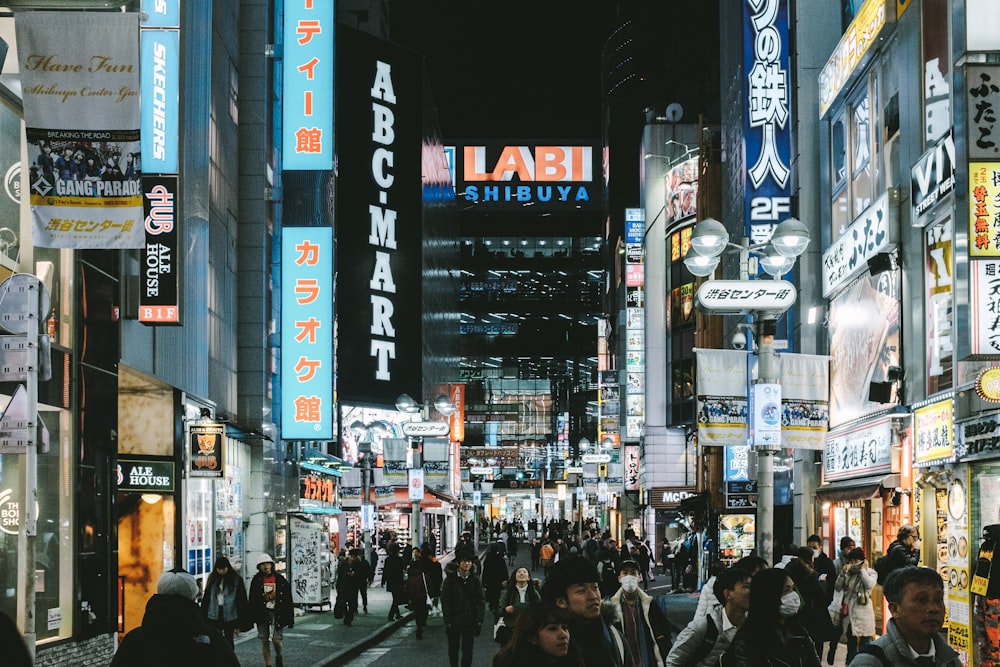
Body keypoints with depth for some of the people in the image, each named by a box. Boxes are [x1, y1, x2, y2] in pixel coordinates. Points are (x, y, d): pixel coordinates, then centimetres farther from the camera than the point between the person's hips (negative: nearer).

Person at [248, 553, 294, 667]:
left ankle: (279, 657, 24)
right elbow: (252, 600, 6)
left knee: (276, 640, -7)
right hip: (262, 614, 1)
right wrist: (251, 617, 0)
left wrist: (290, 619, 0)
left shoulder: (280, 580, 2)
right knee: (265, 642, 2)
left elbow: (288, 601, 3)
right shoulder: (256, 580, 4)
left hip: (277, 614, -1)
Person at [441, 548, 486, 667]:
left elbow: (479, 602, 3)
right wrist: (447, 622, -12)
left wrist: (479, 622, -4)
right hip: (454, 621, 0)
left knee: (468, 650, -2)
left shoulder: (475, 580, 1)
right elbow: (445, 602, -6)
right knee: (453, 649, 12)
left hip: (469, 621, 1)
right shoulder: (450, 579, -5)